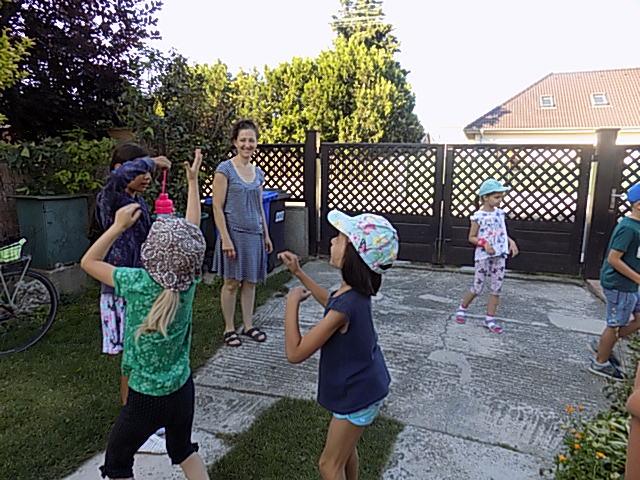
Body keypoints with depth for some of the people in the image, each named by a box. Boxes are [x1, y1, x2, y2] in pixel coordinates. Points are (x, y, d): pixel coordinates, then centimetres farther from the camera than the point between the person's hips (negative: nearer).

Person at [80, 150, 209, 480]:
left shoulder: (138, 283, -23)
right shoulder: (189, 281, -11)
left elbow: (88, 262, -6)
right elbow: (192, 229, 3)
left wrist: (118, 226, -5)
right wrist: (192, 181, 12)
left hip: (147, 398, -4)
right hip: (183, 390, 5)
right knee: (183, 449, 28)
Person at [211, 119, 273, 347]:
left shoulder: (258, 172, 11)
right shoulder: (225, 169, -8)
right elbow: (217, 207, -11)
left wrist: (266, 235, 15)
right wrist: (225, 239, -17)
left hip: (254, 234, 6)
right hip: (234, 232, -5)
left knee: (250, 281, 12)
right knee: (231, 283, 3)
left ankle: (248, 325, 25)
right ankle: (229, 329, 17)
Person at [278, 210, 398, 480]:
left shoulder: (346, 306, -36)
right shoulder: (356, 292, -9)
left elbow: (295, 353, -30)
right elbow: (331, 304, 16)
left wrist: (292, 302, -21)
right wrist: (298, 273, 11)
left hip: (357, 395, -8)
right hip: (364, 385, 8)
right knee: (345, 447, 29)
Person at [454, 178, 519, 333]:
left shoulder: (500, 213, 6)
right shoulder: (478, 216, -10)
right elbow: (471, 238, -5)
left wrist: (511, 242, 1)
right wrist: (484, 243, -21)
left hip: (500, 256, 5)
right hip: (483, 256, -5)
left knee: (496, 288, 4)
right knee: (477, 288, 2)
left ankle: (490, 319, 13)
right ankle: (462, 308, 25)